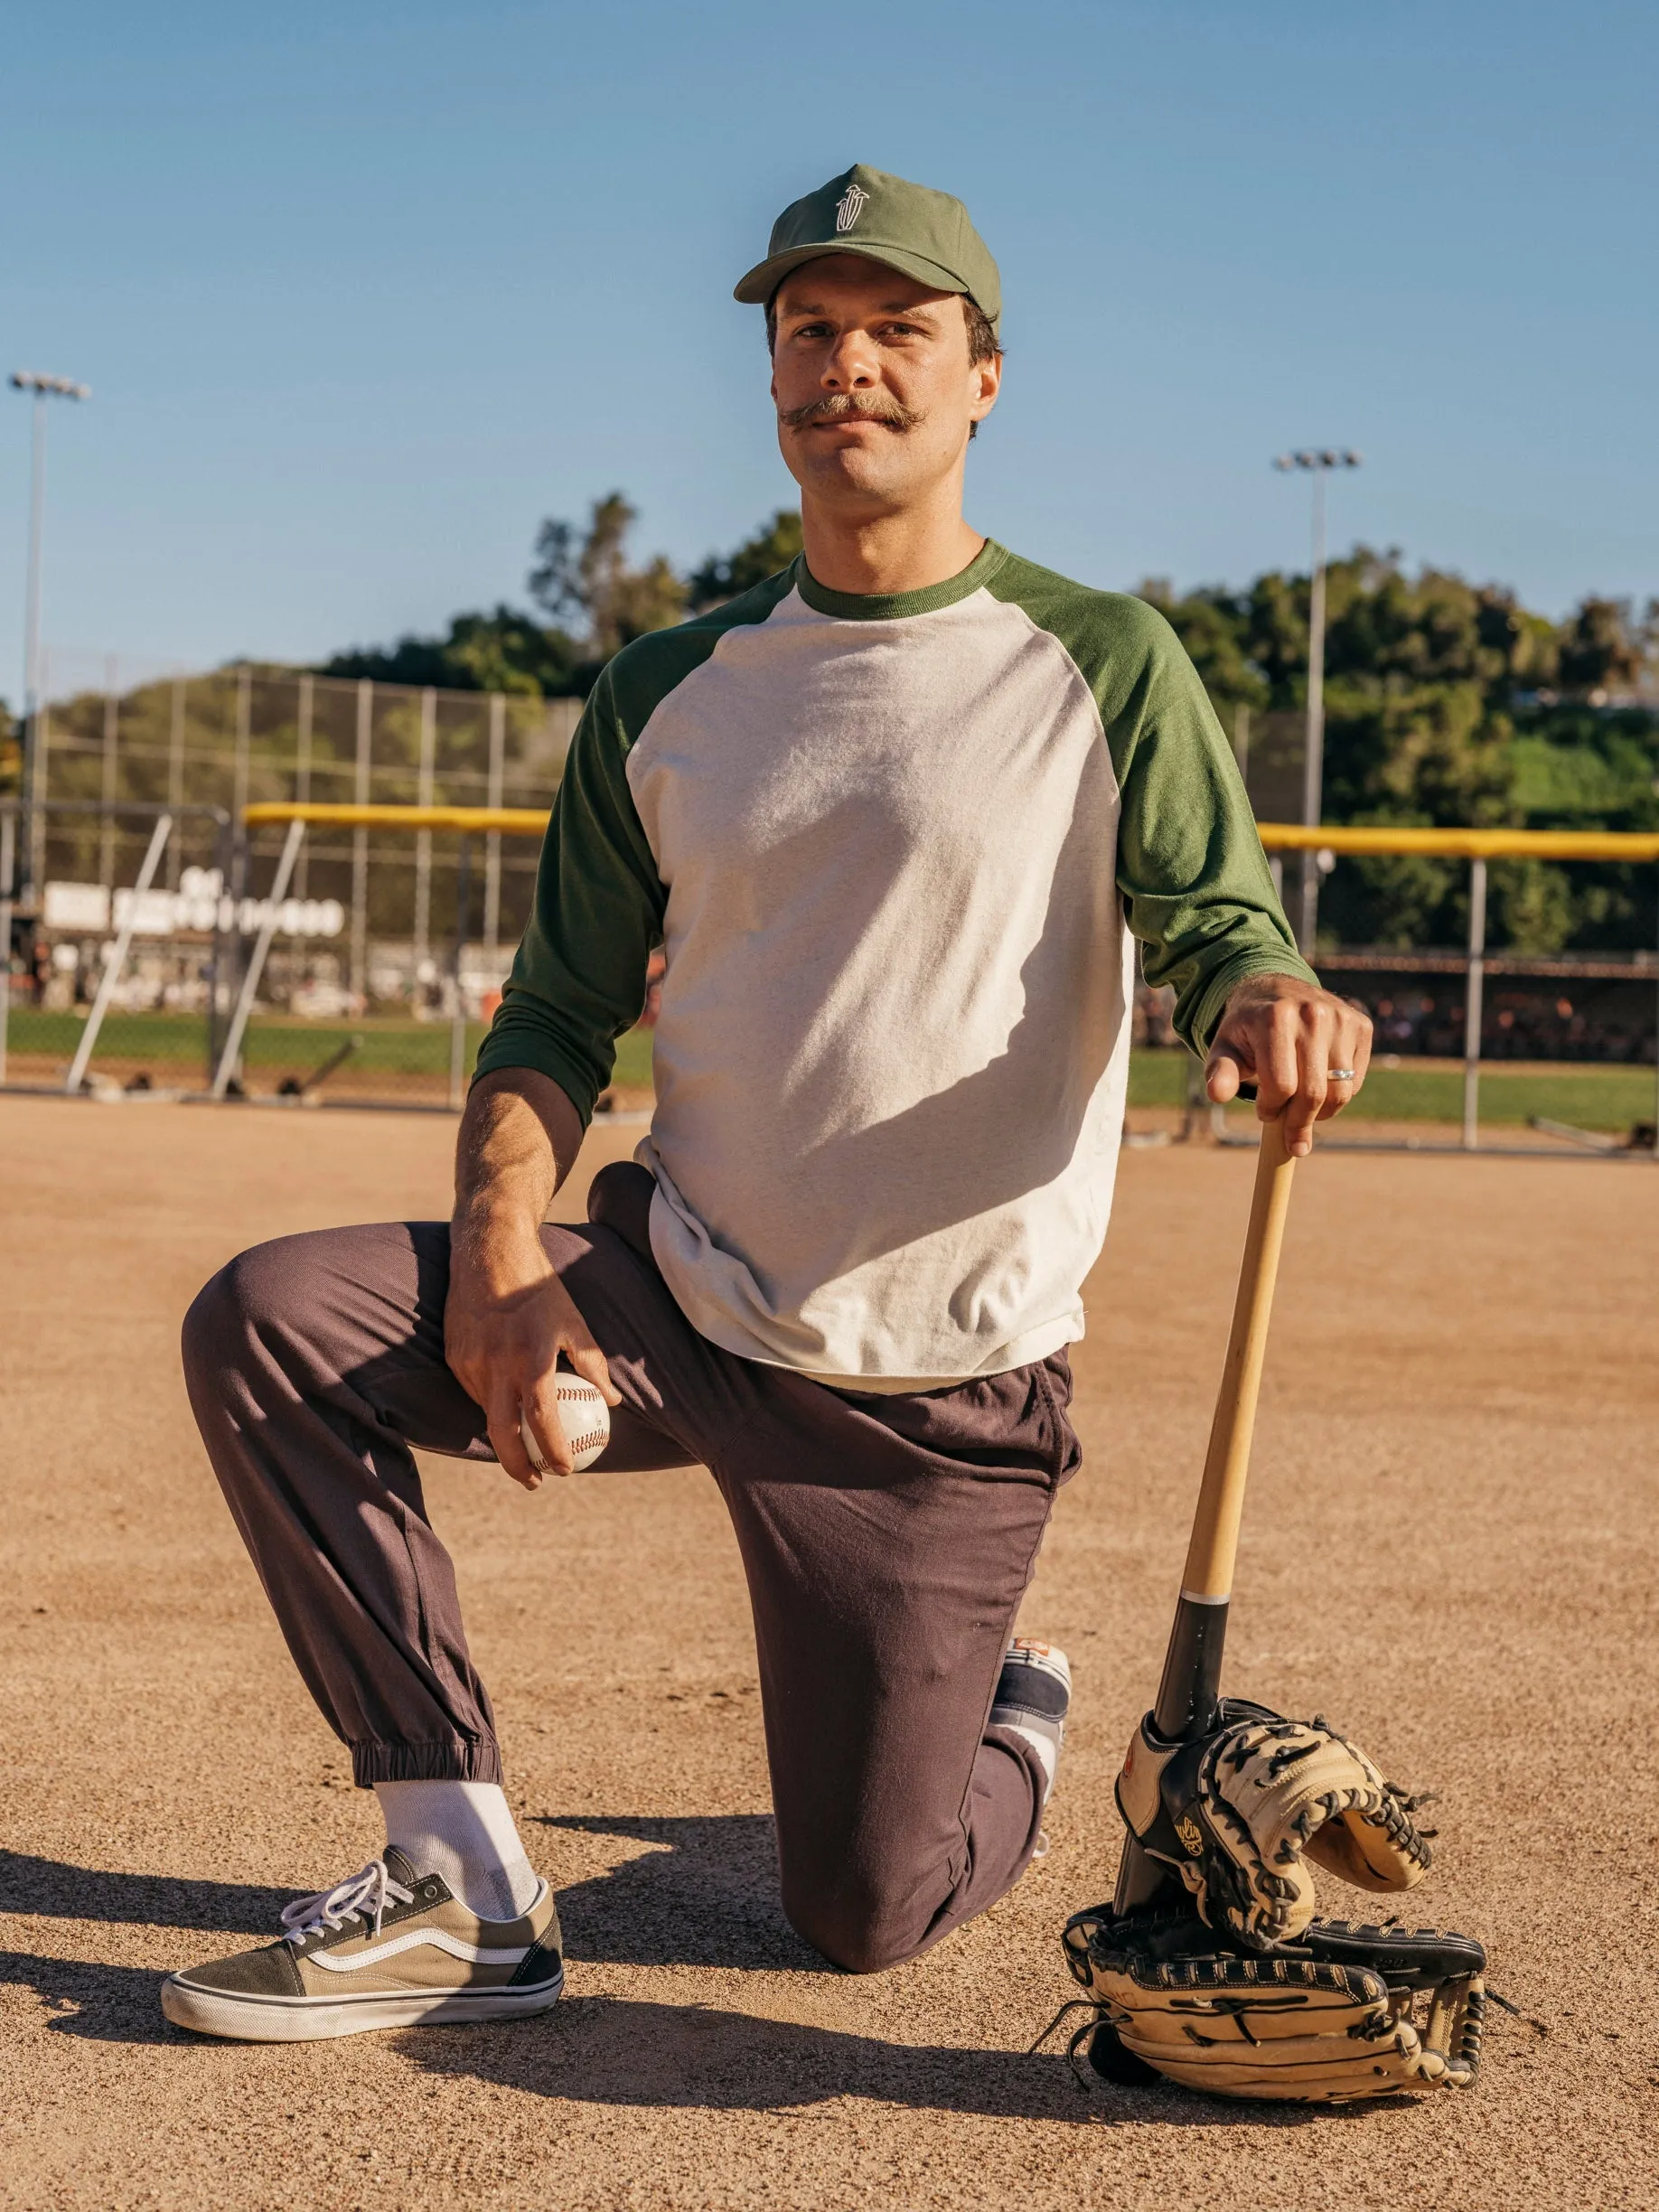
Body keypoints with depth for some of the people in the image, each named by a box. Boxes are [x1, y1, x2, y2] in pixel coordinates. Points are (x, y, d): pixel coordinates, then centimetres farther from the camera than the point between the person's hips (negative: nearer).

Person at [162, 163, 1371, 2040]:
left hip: (944, 1398, -3)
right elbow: (560, 1018, 8)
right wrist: (499, 1251, -12)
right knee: (268, 1324, -20)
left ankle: (1014, 1725, 38)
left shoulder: (1102, 663, -2)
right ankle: (466, 1897, -13)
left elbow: (1215, 926, -9)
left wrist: (1268, 998, -36)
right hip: (669, 1301, 3)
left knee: (861, 1920, 1)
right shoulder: (670, 690, 9)